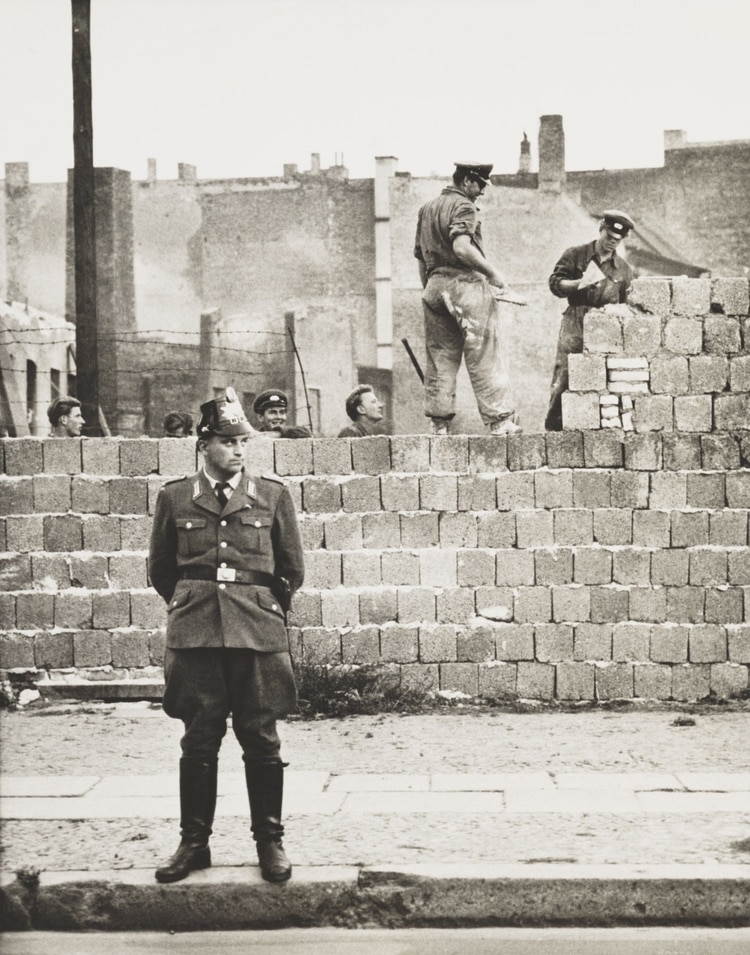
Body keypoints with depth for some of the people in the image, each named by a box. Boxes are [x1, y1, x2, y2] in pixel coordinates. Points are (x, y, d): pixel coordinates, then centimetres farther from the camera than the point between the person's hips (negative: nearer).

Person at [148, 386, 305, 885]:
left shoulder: (273, 494, 5)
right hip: (195, 636, 1)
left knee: (262, 742, 3)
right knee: (198, 742, 4)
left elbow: (292, 570, 12)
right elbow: (160, 569, 16)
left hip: (260, 634, 0)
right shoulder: (175, 497, 6)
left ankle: (270, 842, 15)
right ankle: (194, 843, 15)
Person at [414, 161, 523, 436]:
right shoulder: (463, 206, -6)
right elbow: (462, 247, -22)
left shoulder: (426, 208, 19)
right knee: (484, 357, -5)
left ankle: (439, 424, 6)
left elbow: (420, 256, 20)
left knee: (440, 359, 8)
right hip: (465, 282, -7)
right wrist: (492, 273, -15)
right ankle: (499, 420, -4)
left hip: (434, 285, 8)